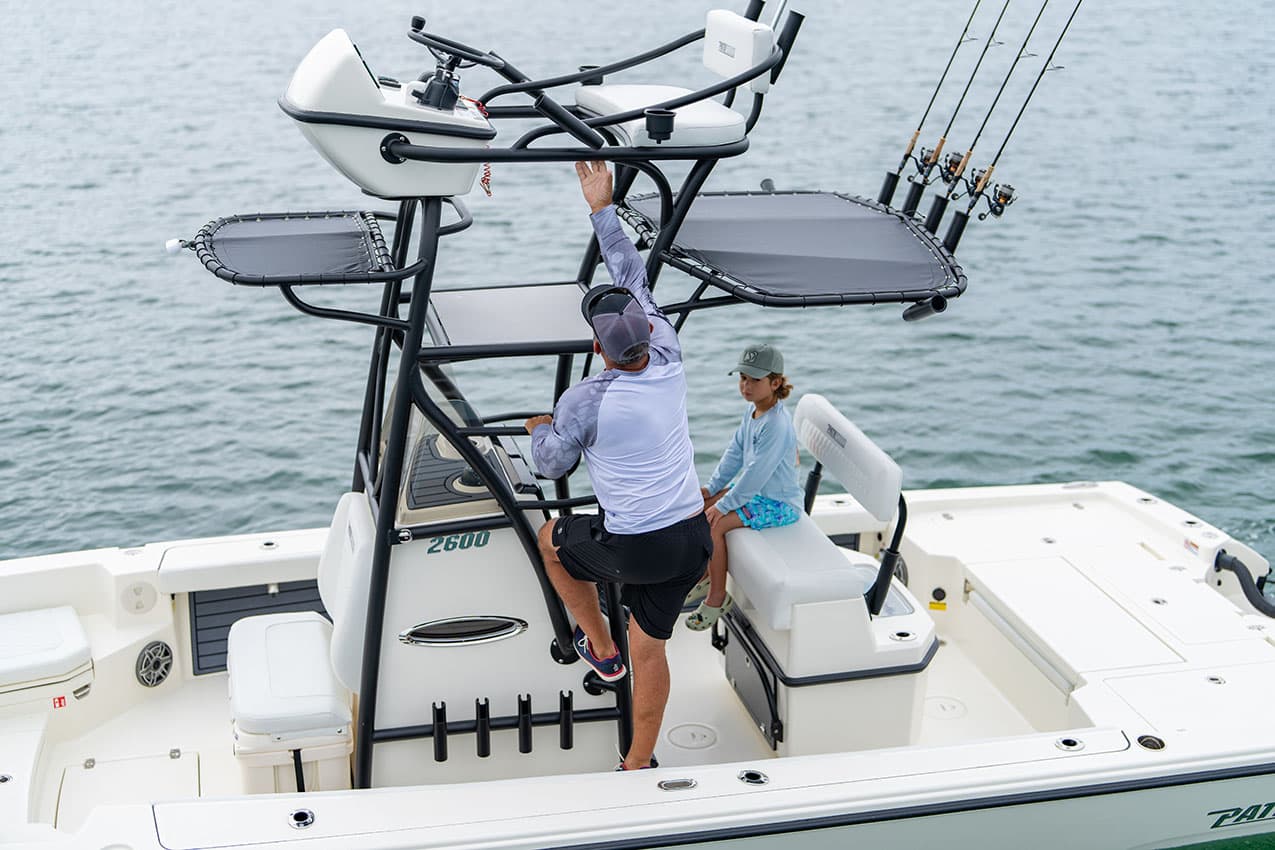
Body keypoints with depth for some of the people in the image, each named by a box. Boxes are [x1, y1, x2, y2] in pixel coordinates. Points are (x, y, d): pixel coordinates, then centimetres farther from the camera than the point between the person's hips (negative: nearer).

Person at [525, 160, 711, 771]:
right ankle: (638, 766, 27)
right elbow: (635, 279, 8)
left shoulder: (584, 402, -16)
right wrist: (602, 209, 15)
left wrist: (538, 429, 22)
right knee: (650, 651, 18)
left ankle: (599, 648, 35)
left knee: (551, 539, 26)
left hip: (631, 549, -5)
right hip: (691, 541, 5)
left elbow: (551, 464, 1)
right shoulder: (669, 364, -3)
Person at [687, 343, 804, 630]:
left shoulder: (777, 425, -27)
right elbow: (735, 452, 11)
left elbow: (756, 473, -28)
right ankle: (703, 575, 21)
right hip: (757, 492, 10)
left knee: (713, 523, -21)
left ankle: (717, 598, -7)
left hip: (779, 504, -10)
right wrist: (711, 488, 4)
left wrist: (724, 505, -22)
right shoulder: (753, 410, 4)